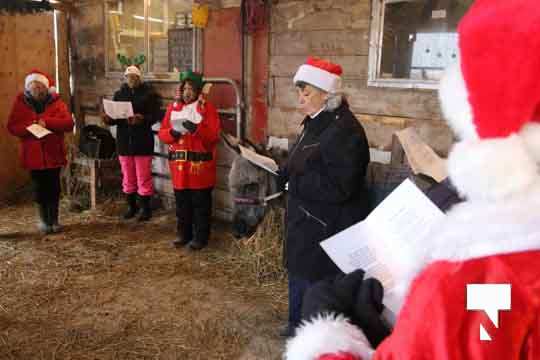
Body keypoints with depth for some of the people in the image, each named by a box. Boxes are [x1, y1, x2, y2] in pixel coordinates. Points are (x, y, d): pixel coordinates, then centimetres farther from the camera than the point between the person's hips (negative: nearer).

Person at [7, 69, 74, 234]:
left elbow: (69, 123, -8)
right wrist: (28, 128, -19)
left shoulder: (56, 101, 1)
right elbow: (12, 126, 0)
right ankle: (44, 219, 20)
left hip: (53, 152, 0)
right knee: (40, 187, 7)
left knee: (53, 187, 5)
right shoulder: (20, 102, 3)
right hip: (33, 153, 0)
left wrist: (47, 122, -20)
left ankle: (54, 219, 18)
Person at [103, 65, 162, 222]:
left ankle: (146, 208, 13)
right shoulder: (119, 94, 10)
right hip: (124, 141, 4)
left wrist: (143, 119, -27)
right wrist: (108, 119, -11)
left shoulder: (149, 93, -3)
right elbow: (113, 116, 11)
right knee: (128, 178, 12)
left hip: (143, 142, -4)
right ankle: (131, 206, 27)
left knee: (143, 178, 1)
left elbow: (156, 115, -10)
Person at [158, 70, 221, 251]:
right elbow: (162, 133, 9)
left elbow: (214, 135, -11)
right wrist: (172, 133, -12)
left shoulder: (207, 108, -3)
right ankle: (183, 233, 26)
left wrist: (196, 129, -25)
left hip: (200, 163, -4)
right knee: (181, 202, 13)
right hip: (179, 162, 4)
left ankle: (201, 236, 13)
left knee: (201, 203, 3)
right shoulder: (173, 107, 10)